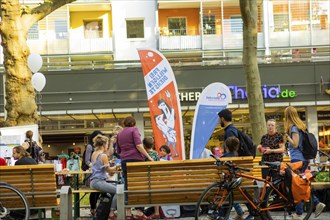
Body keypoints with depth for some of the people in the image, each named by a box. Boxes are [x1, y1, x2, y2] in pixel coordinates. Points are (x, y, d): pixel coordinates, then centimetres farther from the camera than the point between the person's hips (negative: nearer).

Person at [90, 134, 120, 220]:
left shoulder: (94, 154, 14)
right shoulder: (103, 155, -13)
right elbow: (108, 169, -2)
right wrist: (116, 167, 13)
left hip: (94, 181, 10)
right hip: (99, 181, -10)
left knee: (114, 187, 19)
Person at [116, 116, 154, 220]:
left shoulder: (119, 134, 17)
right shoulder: (134, 130, 0)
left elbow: (118, 151, 22)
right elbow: (138, 145, -12)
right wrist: (148, 157, -11)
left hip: (124, 161, 5)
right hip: (136, 160, -5)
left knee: (127, 187, 6)